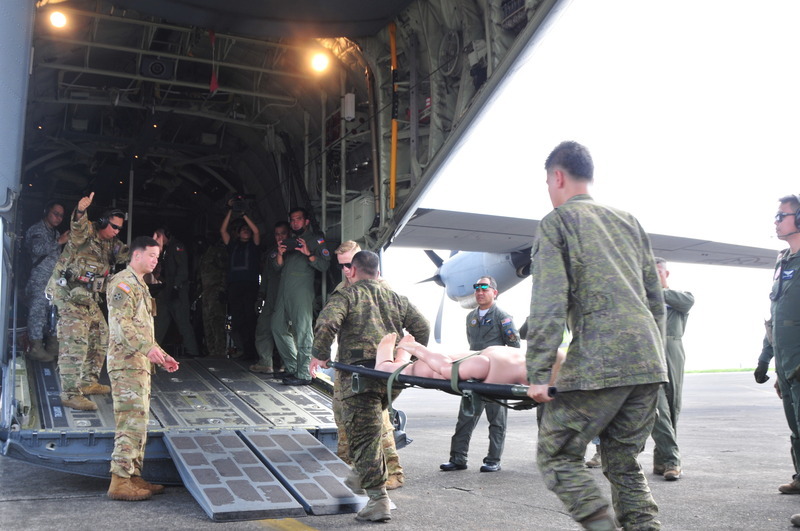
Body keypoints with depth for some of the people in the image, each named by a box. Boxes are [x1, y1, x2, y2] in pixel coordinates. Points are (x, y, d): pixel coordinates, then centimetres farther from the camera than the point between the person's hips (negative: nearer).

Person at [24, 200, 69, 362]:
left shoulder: (56, 233, 20)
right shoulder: (36, 230, -4)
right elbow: (37, 249, -23)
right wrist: (58, 242, -22)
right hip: (39, 280, -7)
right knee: (38, 312, -6)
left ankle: (53, 345, 13)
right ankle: (36, 347, -3)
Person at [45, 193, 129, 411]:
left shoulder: (111, 244, 13)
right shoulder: (87, 233, -12)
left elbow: (129, 254, 7)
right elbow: (78, 228, -33)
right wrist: (81, 211, -55)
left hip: (88, 297, 9)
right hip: (69, 293, -9)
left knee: (100, 336, 16)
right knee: (75, 341, -15)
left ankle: (89, 382, 29)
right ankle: (70, 394, -14)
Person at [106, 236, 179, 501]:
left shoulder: (139, 285, 22)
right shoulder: (123, 282, -9)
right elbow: (120, 323, -21)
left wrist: (162, 355, 21)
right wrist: (147, 348, -31)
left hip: (140, 363, 10)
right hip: (127, 363, -10)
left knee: (139, 422, 11)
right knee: (132, 422, -11)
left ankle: (134, 476, 17)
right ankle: (120, 481, -6)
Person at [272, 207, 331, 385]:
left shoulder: (315, 240, 7)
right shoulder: (288, 241, 24)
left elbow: (324, 265, -5)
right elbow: (276, 267, 17)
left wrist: (308, 253, -17)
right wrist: (280, 254, -2)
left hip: (302, 289, -7)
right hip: (284, 290, 7)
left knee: (303, 332, -8)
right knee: (278, 327, 8)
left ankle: (304, 374, -7)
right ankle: (291, 367, 18)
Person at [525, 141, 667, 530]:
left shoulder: (555, 223, 1)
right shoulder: (628, 221, 20)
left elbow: (549, 305, -10)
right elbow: (656, 299, 20)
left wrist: (538, 374, -11)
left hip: (598, 364, -7)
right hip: (649, 364, 7)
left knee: (556, 455, 4)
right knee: (623, 462, 15)